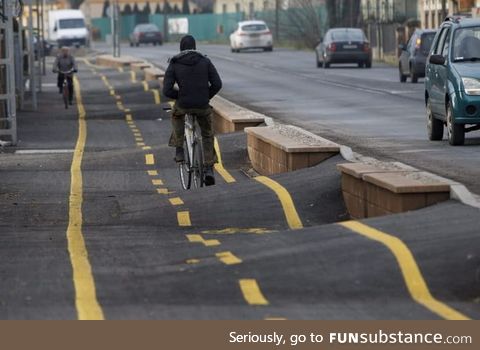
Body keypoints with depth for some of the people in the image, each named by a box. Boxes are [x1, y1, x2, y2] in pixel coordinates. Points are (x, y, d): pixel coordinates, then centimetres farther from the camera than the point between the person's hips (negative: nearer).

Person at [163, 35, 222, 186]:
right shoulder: (205, 61, 2)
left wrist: (180, 96, 12)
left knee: (176, 115, 36)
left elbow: (167, 91, -7)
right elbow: (217, 84, -3)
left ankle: (179, 150, 27)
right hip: (203, 106, 0)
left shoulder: (174, 64, 0)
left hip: (183, 105, 0)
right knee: (207, 135, 21)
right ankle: (209, 169, 10)